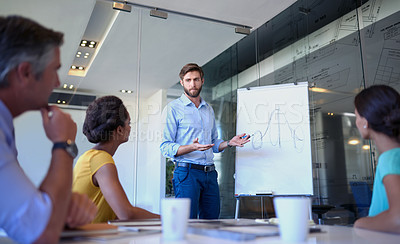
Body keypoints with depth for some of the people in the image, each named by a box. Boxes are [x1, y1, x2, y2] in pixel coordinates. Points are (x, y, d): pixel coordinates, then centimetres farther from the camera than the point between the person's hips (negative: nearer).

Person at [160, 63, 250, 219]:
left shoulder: (209, 109, 18)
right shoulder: (174, 108, -2)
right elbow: (165, 147, -8)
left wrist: (229, 143, 4)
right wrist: (191, 147, -24)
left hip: (210, 173, 6)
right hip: (187, 172, -6)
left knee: (212, 221, 8)